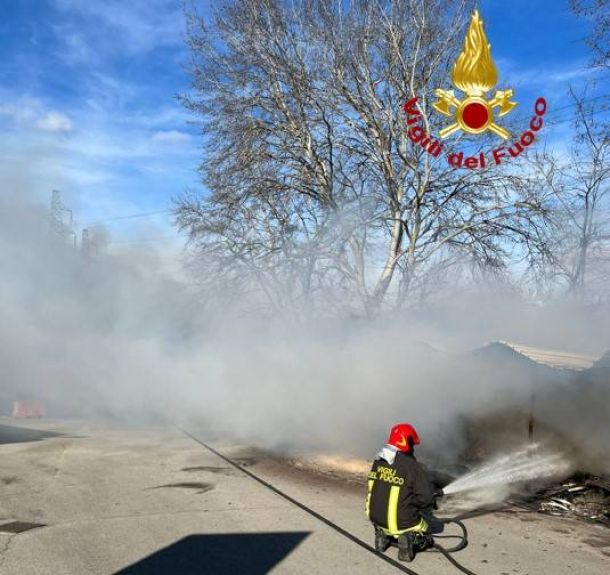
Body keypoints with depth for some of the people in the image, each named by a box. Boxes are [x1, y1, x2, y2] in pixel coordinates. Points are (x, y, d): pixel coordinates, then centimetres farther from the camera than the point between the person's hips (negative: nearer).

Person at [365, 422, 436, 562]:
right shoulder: (412, 466, -20)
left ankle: (382, 534, 13)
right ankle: (409, 538, -9)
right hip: (401, 522, -5)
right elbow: (426, 496, -18)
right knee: (426, 539, 22)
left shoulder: (378, 461, -1)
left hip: (376, 517, 6)